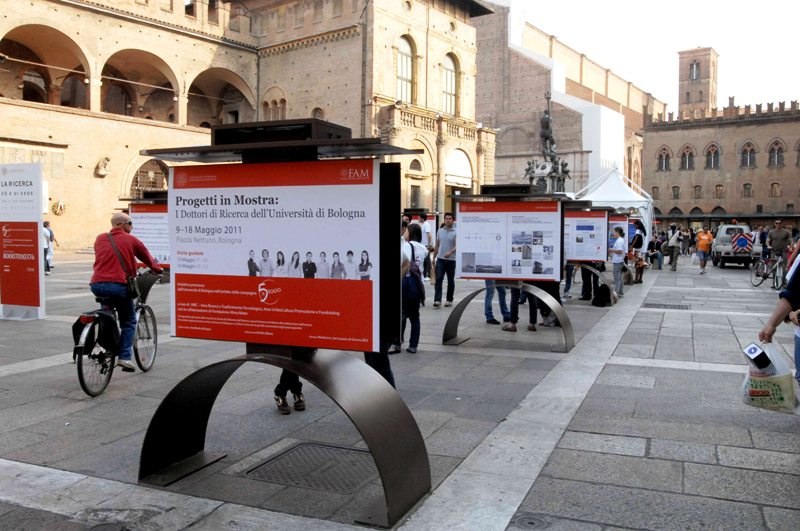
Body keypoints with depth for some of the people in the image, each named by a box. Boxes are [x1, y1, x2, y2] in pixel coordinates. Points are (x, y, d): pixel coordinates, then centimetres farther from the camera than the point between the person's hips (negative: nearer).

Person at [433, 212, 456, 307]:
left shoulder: (456, 232, -6)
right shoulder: (440, 231, 8)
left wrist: (450, 252, -29)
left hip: (451, 260, -3)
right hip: (440, 259, 3)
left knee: (450, 281, 7)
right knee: (438, 279, -7)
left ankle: (449, 300, 18)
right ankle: (437, 300, -10)